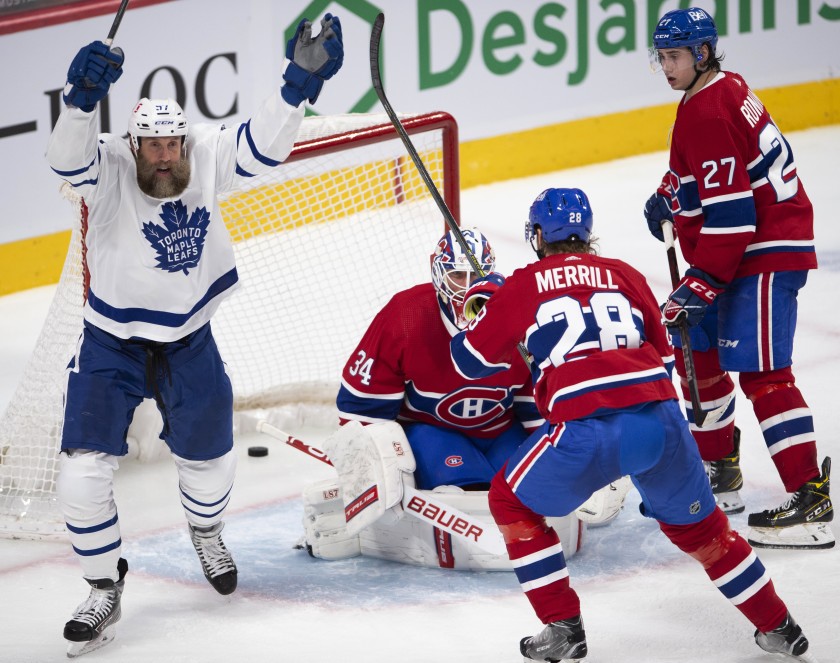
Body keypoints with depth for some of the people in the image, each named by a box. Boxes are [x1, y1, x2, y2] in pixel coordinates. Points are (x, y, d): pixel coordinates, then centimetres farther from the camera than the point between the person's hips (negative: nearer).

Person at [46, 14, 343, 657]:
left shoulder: (206, 159, -15)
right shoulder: (109, 170, -24)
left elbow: (263, 144, -13)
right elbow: (68, 154, -43)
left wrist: (301, 81, -26)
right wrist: (83, 96, -62)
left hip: (189, 339, 3)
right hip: (112, 344, -3)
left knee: (209, 455, 18)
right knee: (85, 467, -11)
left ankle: (206, 530, 53)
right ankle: (105, 589, 7)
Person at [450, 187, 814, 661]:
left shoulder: (523, 287, 12)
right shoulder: (624, 275, 20)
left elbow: (471, 360, 19)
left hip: (587, 431, -4)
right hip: (661, 419, 4)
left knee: (511, 502, 20)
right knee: (697, 523, 25)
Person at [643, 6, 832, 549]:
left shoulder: (709, 114, -21)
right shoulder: (724, 88, 11)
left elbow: (730, 212, -25)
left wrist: (702, 281, -23)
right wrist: (670, 195, 19)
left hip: (766, 254, -11)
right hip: (745, 250, 11)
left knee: (761, 372, -16)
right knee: (697, 353, 18)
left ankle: (812, 502, -18)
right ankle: (721, 474, 29)